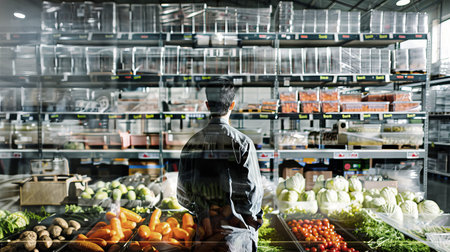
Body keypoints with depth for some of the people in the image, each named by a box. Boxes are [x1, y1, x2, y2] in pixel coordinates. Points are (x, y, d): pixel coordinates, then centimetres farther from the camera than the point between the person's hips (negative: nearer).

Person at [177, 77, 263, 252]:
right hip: (237, 232, -3)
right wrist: (253, 218, 7)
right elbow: (253, 191, -11)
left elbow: (183, 195, 3)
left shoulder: (192, 143, -2)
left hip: (205, 226, 4)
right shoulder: (242, 143, -13)